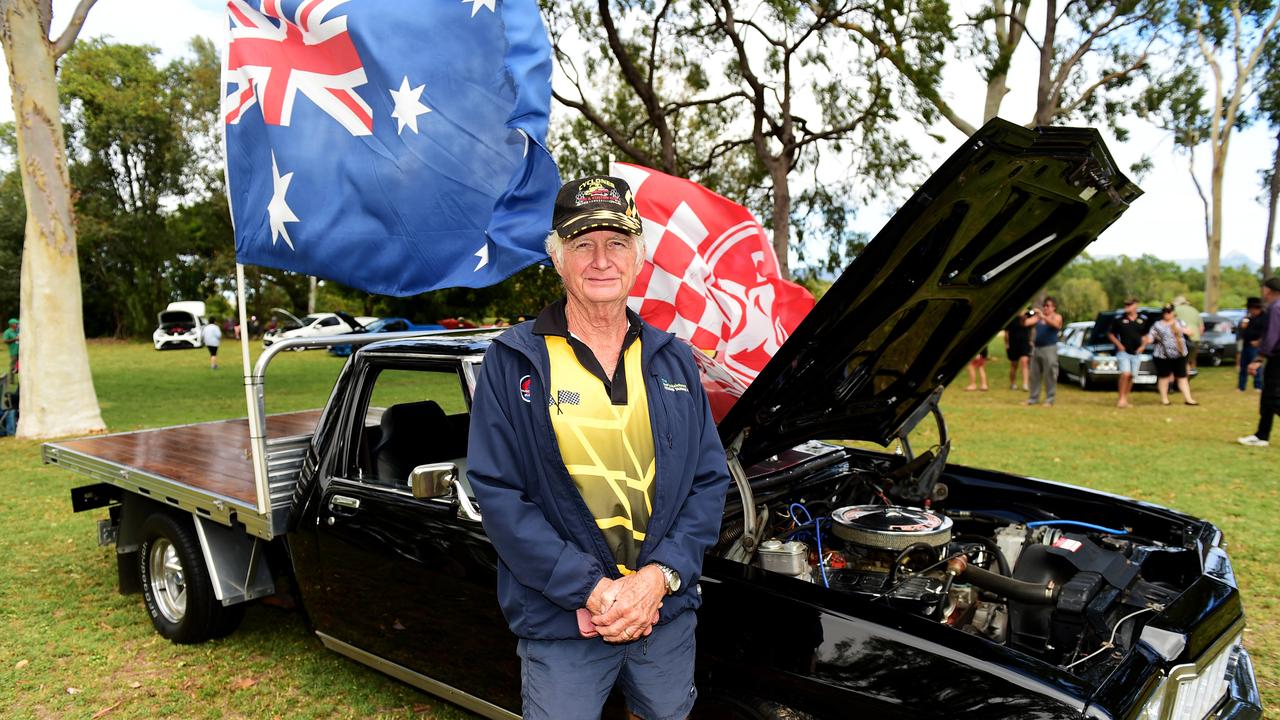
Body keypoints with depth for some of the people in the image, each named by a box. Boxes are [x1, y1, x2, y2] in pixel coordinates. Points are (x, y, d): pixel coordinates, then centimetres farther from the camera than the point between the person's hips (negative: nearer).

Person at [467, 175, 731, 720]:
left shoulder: (673, 360, 5)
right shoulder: (513, 363, -5)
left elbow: (710, 479, 3)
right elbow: (497, 493, -10)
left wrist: (660, 575, -11)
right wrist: (590, 589, -16)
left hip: (668, 611, 4)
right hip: (560, 623, -3)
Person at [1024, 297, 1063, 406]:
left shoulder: (1057, 317, 2)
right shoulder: (1038, 317, 13)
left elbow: (1055, 324, -21)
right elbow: (1025, 323, 2)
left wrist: (1043, 316, -34)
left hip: (1049, 349, -5)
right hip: (1036, 348, 5)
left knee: (1050, 375, -5)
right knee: (1034, 375, 7)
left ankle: (1049, 400, -2)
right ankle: (1033, 398, 14)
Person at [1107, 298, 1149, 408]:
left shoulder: (1143, 320, 6)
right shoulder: (1119, 320, -3)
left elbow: (1146, 336, 17)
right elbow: (1110, 334, 5)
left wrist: (1143, 346, 1)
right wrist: (1118, 344, -6)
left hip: (1136, 353, 3)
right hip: (1123, 352, -3)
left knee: (1131, 376, 7)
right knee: (1125, 374, -16)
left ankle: (1126, 399, 16)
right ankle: (1121, 399, -9)